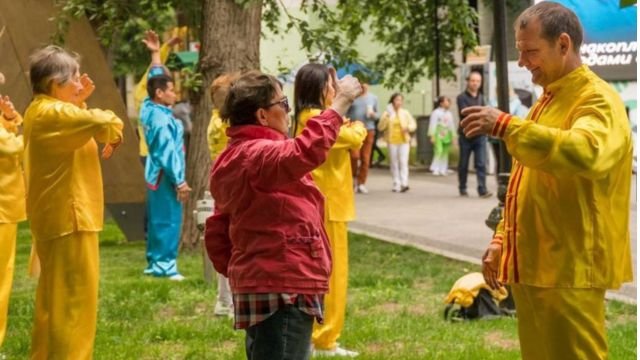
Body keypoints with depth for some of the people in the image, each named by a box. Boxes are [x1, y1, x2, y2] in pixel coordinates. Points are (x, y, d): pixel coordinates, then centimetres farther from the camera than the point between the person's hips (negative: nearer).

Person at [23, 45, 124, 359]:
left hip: (55, 219, 11)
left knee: (55, 297, 17)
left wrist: (80, 102, 8)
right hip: (68, 219, -11)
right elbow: (105, 122, -29)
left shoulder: (41, 112, 13)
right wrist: (114, 135, -8)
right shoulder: (53, 114, -19)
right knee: (75, 298, -7)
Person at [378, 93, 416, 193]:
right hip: (392, 141, 0)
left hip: (404, 140, 0)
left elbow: (413, 124, 7)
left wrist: (408, 127, -15)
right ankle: (396, 184, 5)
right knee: (394, 163, 1)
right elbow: (380, 127, -4)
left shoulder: (405, 113, 8)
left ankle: (404, 183, -18)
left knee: (403, 161, -11)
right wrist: (387, 117, -17)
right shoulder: (387, 114, 4)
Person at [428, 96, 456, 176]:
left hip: (447, 135, 6)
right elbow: (433, 124, -7)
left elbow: (451, 125, 20)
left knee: (445, 153, 5)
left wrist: (453, 136, 17)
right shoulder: (436, 113, -4)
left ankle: (443, 170, 10)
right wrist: (432, 135, -12)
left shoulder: (449, 114, 15)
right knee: (438, 151, -15)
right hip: (438, 135, -6)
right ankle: (435, 169, -9)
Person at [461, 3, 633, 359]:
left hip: (568, 270, -9)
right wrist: (503, 240, 16)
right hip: (535, 266, 9)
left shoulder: (597, 100, -12)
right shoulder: (551, 100, 18)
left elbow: (586, 153, -35)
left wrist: (505, 125, -33)